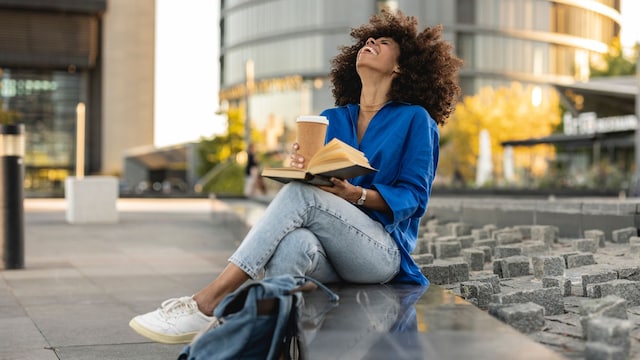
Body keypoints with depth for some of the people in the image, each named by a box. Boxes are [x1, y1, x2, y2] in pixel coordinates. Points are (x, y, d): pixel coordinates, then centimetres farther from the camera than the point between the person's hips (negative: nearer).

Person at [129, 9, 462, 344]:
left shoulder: (415, 119, 6)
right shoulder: (331, 120, 20)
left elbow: (414, 195, -2)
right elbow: (316, 181, 14)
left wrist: (356, 195, -20)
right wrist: (301, 167, -11)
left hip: (382, 253, -3)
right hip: (332, 257, 4)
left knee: (300, 193, -31)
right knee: (294, 243, -36)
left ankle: (207, 302, -35)